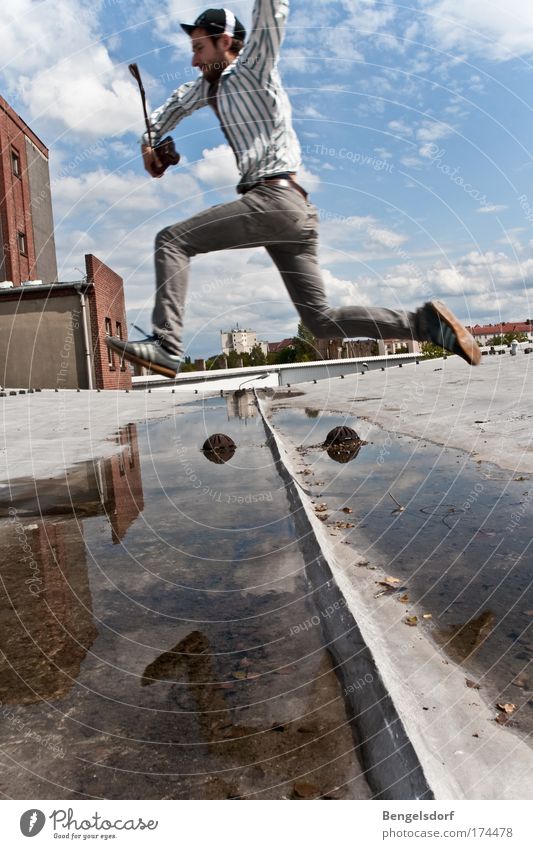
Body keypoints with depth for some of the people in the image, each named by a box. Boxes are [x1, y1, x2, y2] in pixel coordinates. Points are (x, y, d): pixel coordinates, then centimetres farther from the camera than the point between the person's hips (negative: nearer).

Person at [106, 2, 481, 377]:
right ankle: (426, 321, 1)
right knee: (322, 320, 4)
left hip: (275, 199, -10)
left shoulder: (252, 68, 5)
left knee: (172, 240, -12)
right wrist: (150, 139, 35)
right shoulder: (212, 84, 29)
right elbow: (180, 102, 46)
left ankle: (167, 345, -23)